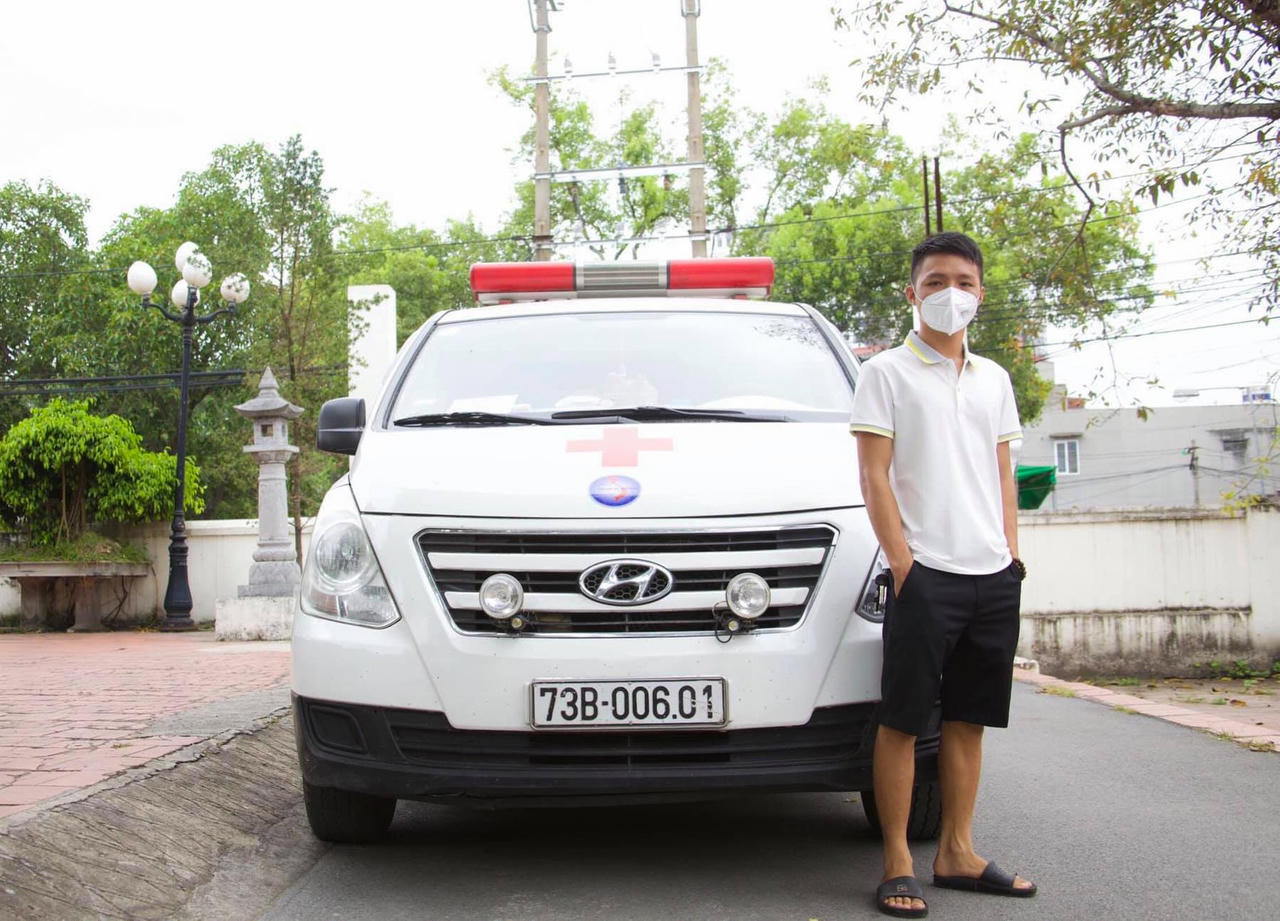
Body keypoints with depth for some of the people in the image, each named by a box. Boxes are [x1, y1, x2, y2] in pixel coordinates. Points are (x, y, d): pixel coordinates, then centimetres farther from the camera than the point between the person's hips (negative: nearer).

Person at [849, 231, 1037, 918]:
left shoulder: (993, 380, 17)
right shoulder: (887, 372, 1)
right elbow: (874, 477, -5)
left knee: (968, 718, 10)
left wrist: (1011, 553, 8)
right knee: (902, 719, -3)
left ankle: (957, 853, 19)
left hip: (994, 576, 6)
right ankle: (897, 864, 4)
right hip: (927, 573, -5)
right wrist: (903, 563, -12)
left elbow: (1003, 476, 19)